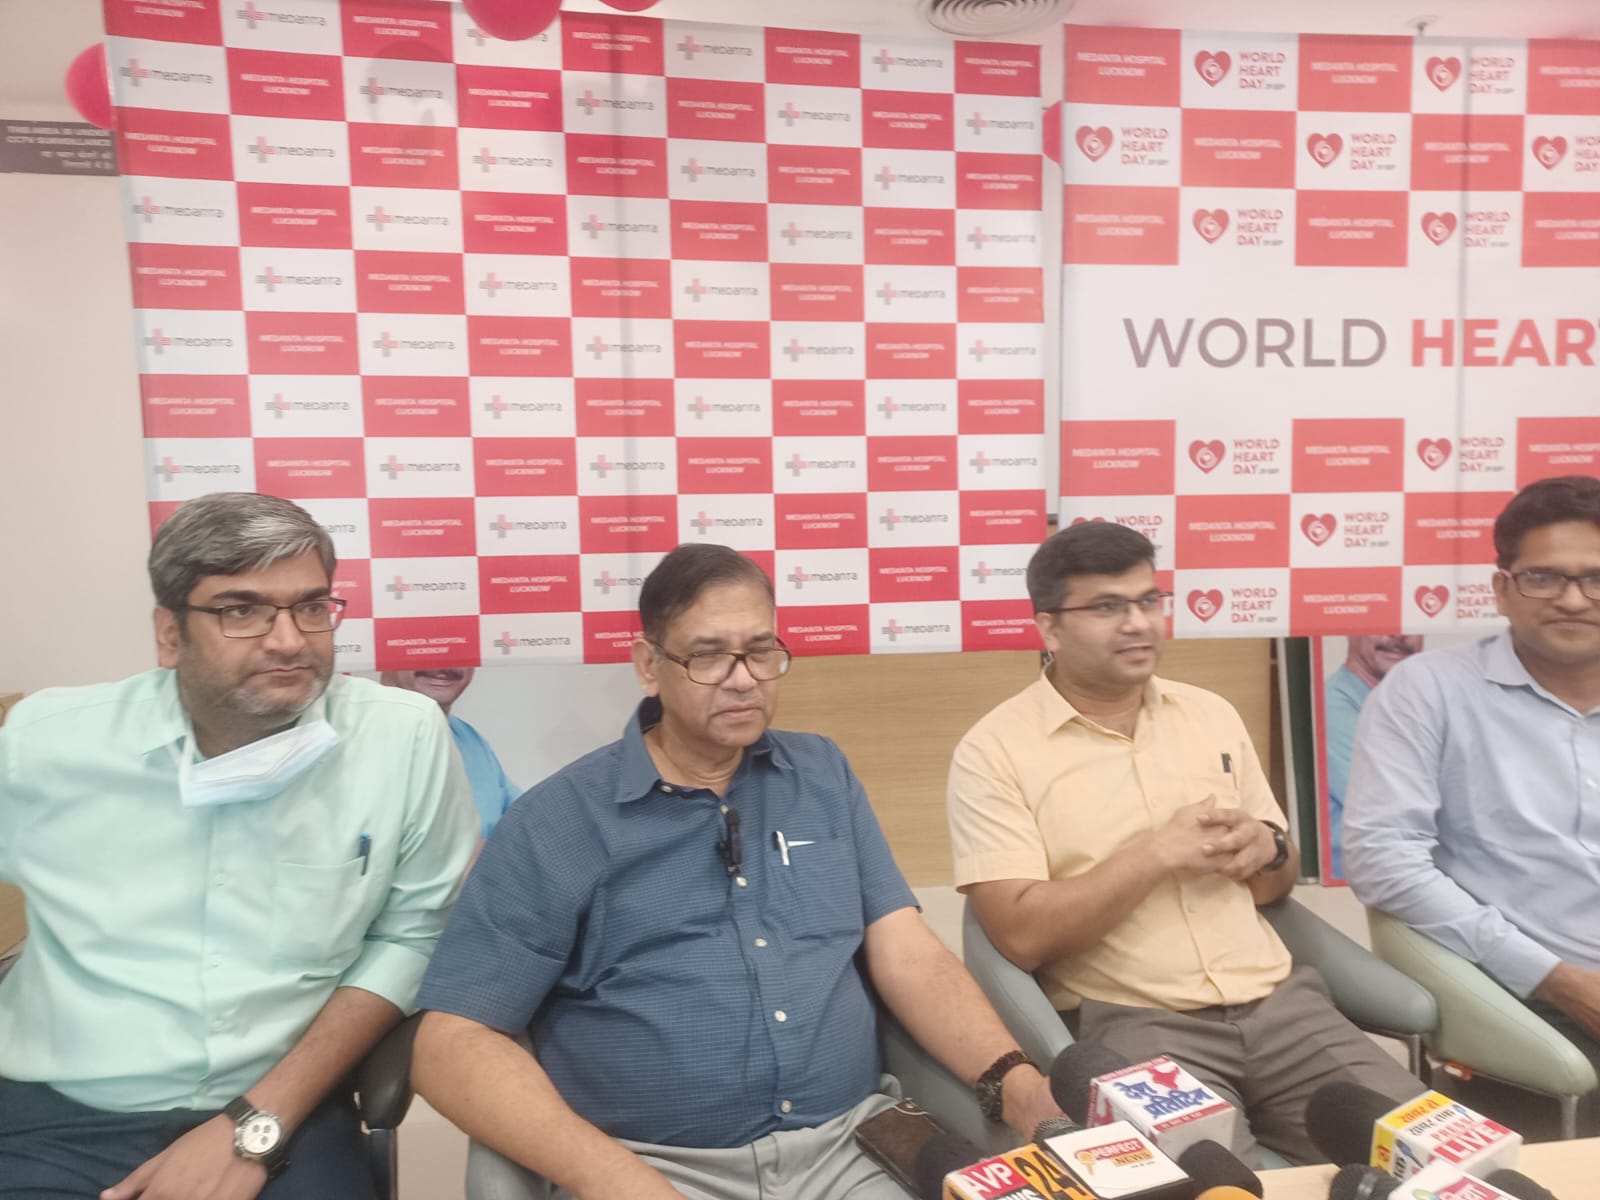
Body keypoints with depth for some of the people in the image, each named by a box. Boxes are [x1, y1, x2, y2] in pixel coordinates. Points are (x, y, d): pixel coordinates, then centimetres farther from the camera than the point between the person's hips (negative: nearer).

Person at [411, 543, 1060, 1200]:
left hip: (850, 1147, 3)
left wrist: (1017, 1085, -13)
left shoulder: (825, 775, 8)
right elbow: (453, 1042, -7)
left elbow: (909, 954, 4)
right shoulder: (559, 820, -4)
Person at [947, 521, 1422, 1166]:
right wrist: (1158, 853, -15)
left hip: (1275, 999, 6)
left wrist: (1265, 850, -5)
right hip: (1128, 1022, -5)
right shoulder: (994, 750, -7)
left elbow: (1277, 883, 20)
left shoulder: (1211, 714, 12)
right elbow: (1023, 933, -14)